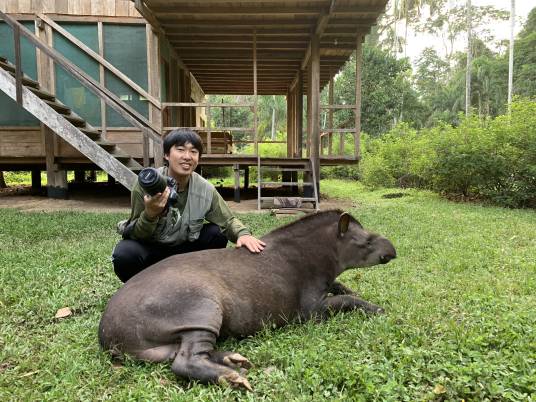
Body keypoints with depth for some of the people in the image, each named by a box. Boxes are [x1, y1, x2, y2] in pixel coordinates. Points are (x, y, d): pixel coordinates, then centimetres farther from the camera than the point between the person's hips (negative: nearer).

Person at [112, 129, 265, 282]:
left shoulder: (205, 189, -15)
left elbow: (228, 220, -6)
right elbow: (136, 234, -20)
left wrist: (242, 234, -29)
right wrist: (150, 214, -42)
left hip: (182, 248, 3)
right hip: (148, 247, -3)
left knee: (217, 233, -14)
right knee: (125, 255, -33)